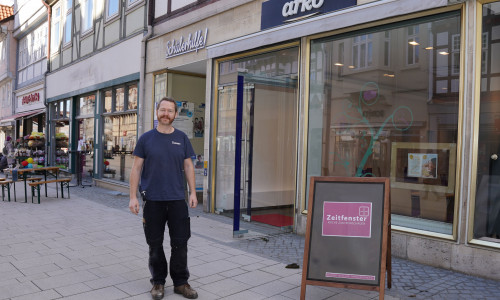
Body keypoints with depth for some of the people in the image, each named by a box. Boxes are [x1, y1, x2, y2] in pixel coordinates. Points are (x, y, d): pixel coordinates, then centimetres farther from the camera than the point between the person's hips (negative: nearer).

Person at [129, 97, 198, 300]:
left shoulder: (182, 138, 6)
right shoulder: (146, 139, 1)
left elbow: (188, 167, 9)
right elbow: (136, 168, 1)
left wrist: (193, 193, 2)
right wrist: (133, 197, -5)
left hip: (177, 199, 1)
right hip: (152, 200, -1)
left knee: (180, 243, 5)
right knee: (155, 244, 9)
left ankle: (180, 283, 20)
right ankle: (158, 282, 25)